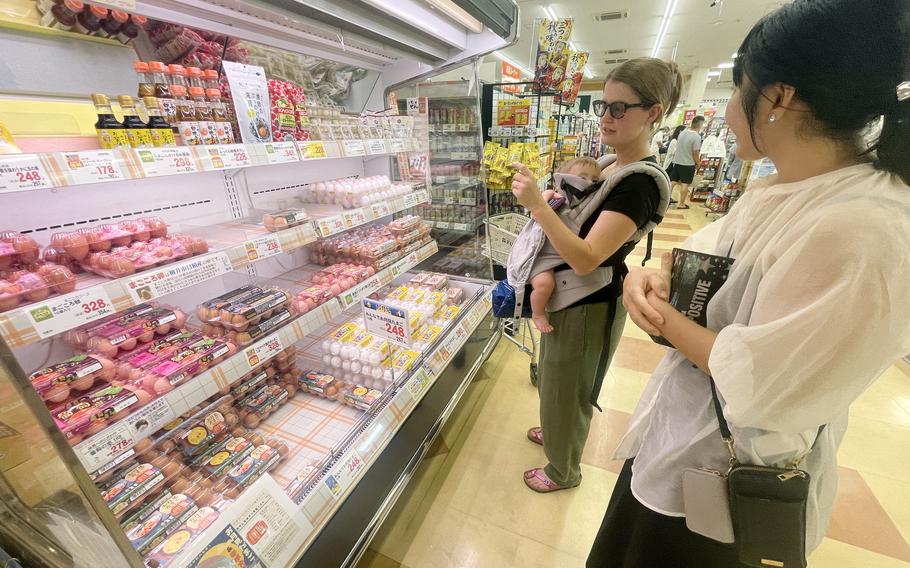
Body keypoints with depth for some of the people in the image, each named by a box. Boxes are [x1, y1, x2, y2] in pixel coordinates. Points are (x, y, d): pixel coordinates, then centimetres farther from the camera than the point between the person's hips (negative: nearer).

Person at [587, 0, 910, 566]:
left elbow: (753, 381, -28)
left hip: (726, 474, -7)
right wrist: (655, 276, -13)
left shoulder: (863, 230, -30)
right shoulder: (779, 190, -1)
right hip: (684, 425, 8)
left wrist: (661, 313, -17)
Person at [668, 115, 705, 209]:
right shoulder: (697, 137, -17)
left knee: (672, 182, 10)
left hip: (676, 161, 5)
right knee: (685, 184, 4)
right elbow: (695, 153, -14)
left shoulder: (682, 132, 0)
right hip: (688, 164, -5)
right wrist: (698, 163, 0)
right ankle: (681, 204, 9)